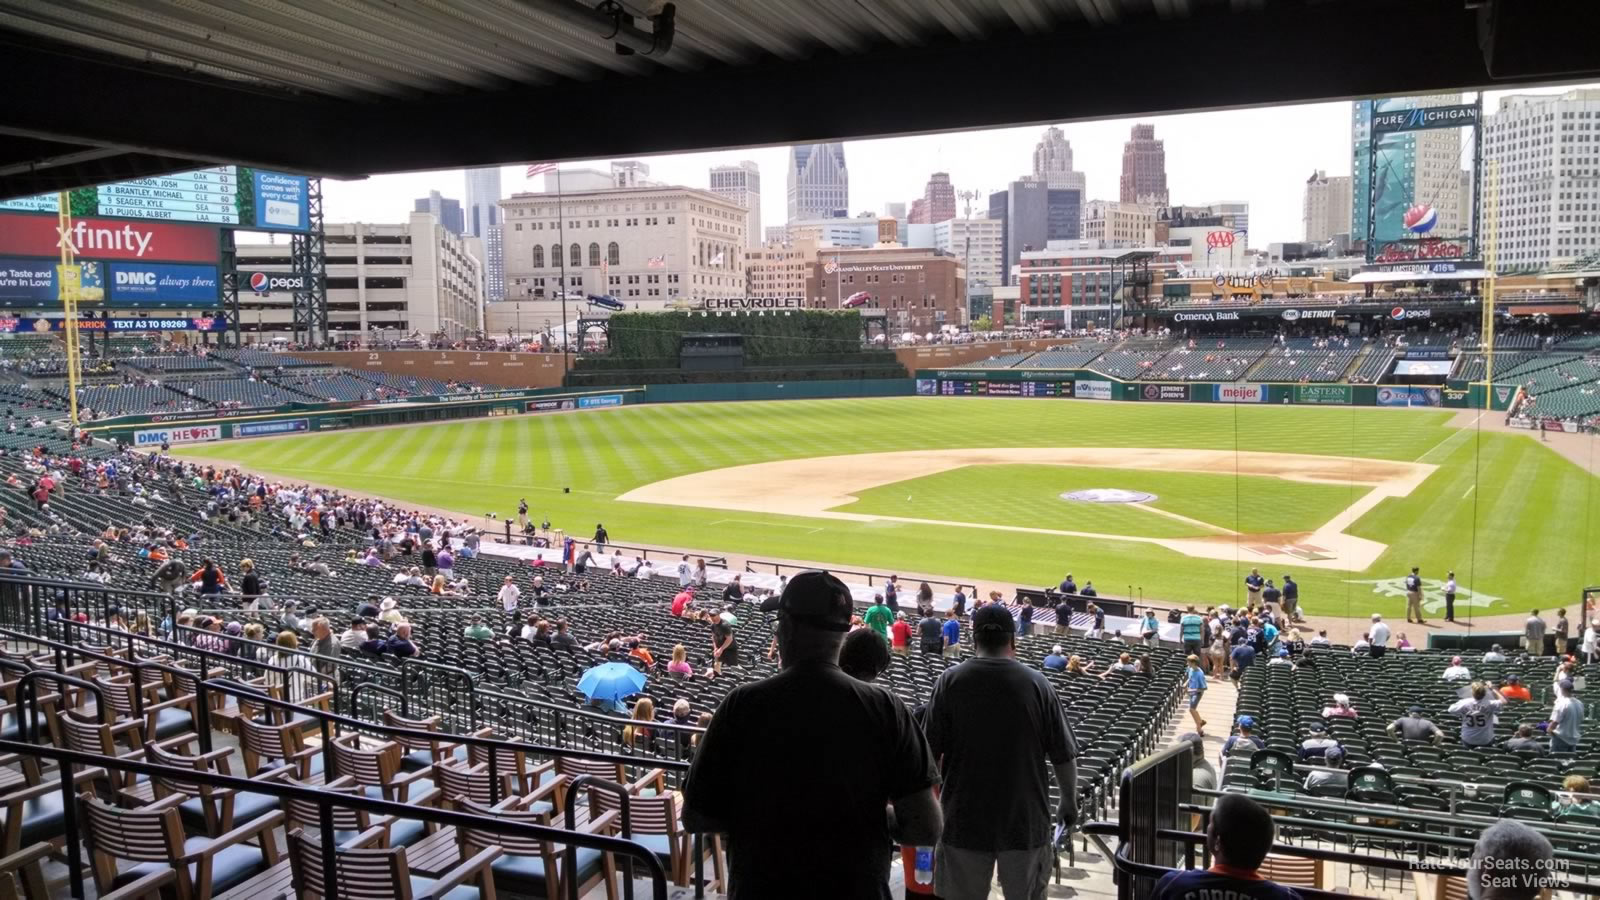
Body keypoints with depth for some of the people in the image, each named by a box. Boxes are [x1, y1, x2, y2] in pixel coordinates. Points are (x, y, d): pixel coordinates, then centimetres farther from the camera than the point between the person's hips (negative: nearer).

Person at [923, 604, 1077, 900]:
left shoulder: (950, 681, -7)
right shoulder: (1038, 684, -5)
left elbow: (929, 754, -5)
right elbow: (1064, 757, -1)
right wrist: (1069, 802, 17)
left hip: (964, 820, 0)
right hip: (1026, 820, 0)